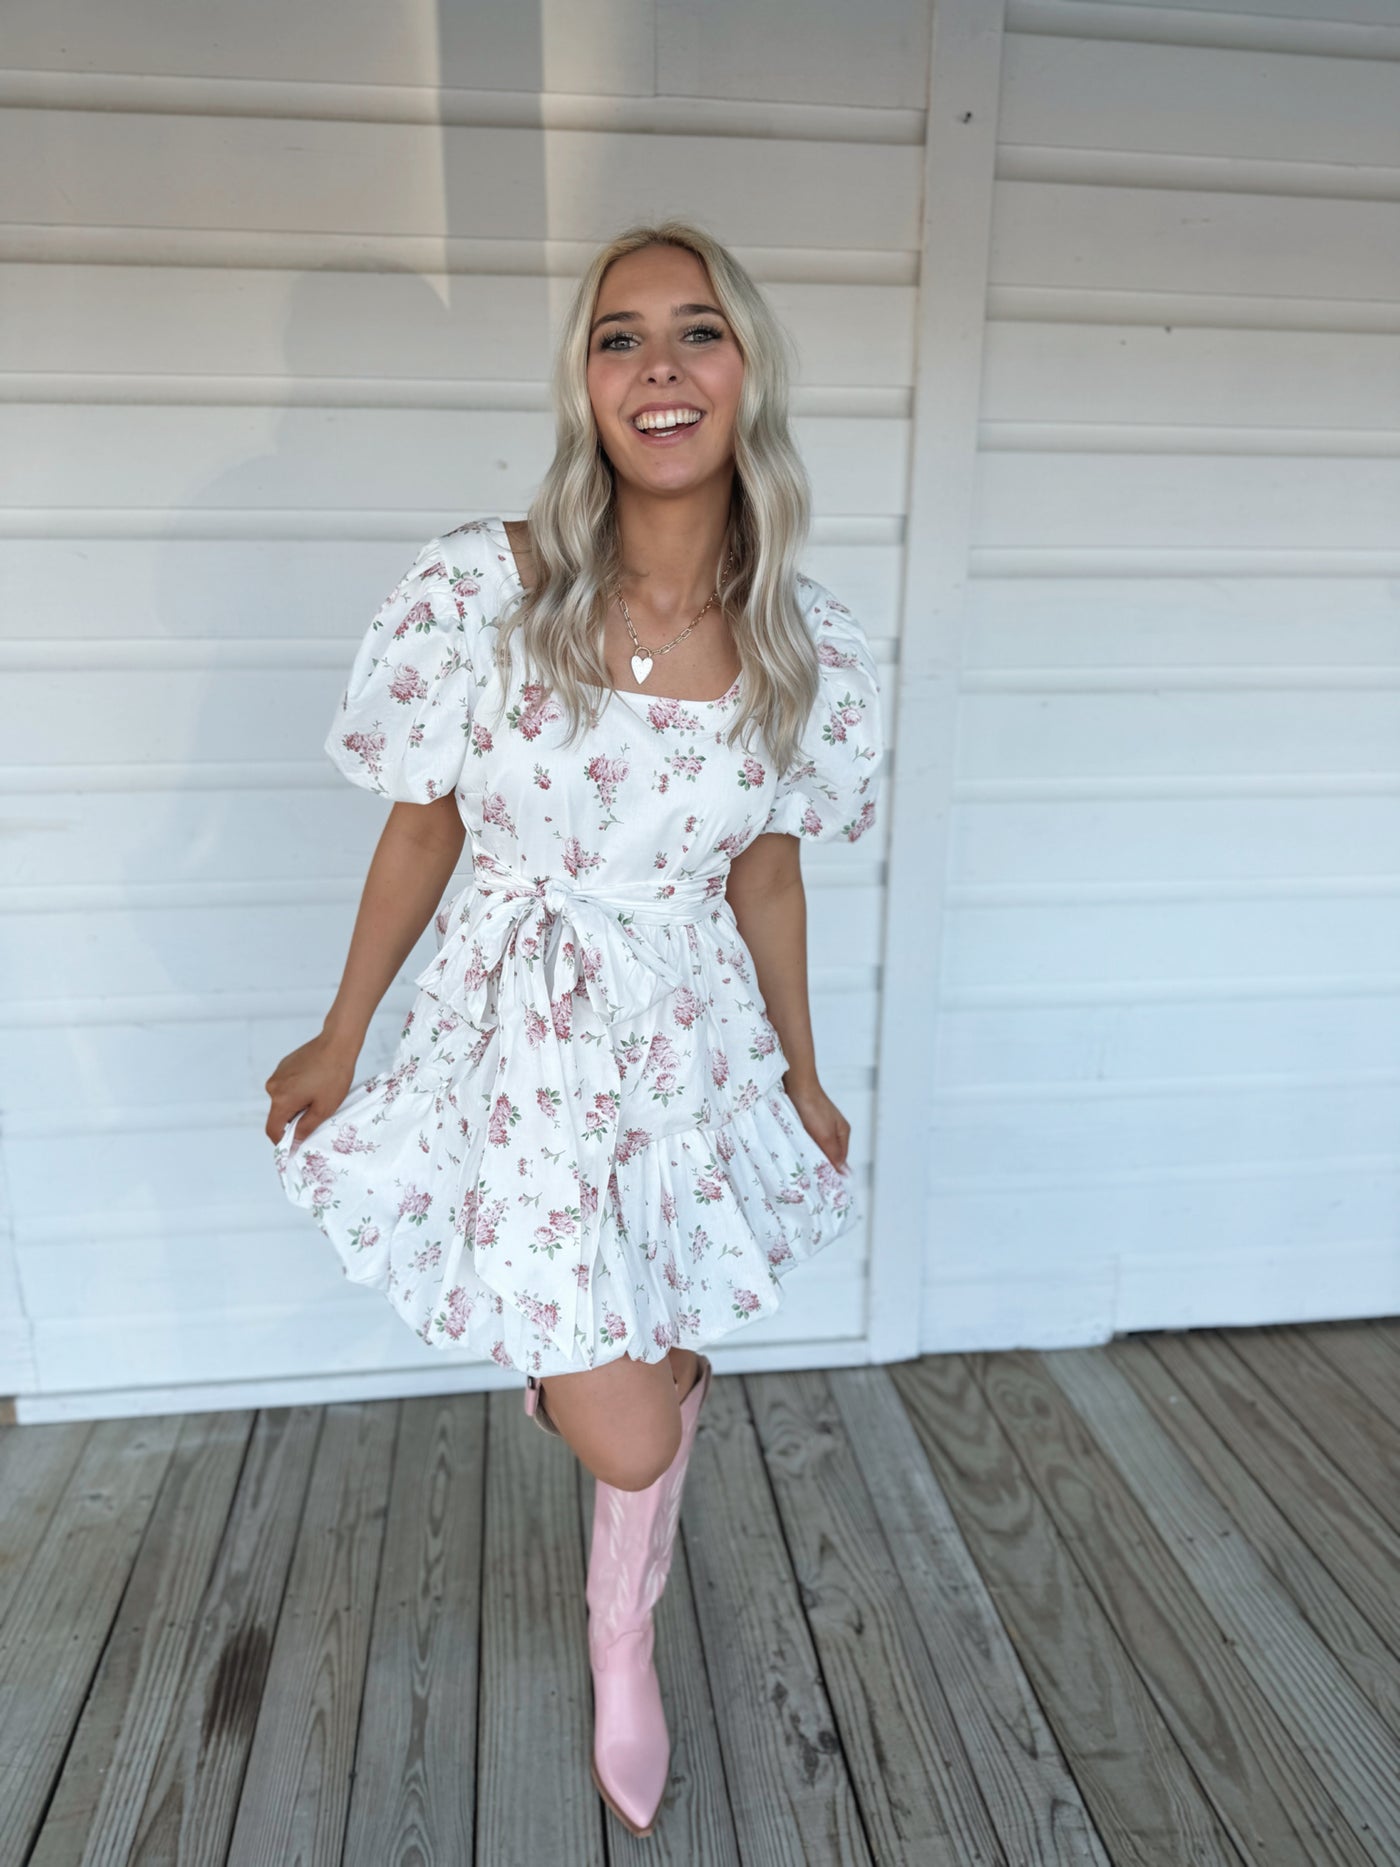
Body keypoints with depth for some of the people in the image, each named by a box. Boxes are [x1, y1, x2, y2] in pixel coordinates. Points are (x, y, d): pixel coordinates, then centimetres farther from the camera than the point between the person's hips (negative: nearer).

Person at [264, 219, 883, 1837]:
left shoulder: (804, 644, -6)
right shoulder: (480, 591, -14)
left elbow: (765, 872, 5)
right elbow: (422, 832, -3)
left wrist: (801, 1076, 13)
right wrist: (340, 1037, 6)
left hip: (692, 1047, 3)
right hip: (523, 1047, -2)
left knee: (660, 1382, 19)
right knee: (633, 1438, 2)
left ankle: (622, 1645, 54)